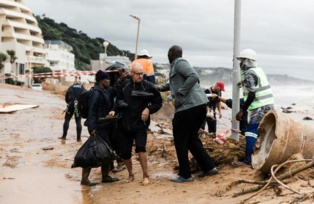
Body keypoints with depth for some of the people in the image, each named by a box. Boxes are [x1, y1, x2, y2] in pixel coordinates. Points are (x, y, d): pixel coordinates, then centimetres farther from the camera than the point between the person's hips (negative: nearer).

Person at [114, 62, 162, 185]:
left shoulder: (148, 86, -5)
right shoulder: (124, 85, -1)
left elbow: (158, 102, 3)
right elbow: (118, 101, 8)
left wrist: (149, 109, -12)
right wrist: (115, 111, -8)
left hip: (140, 124, -2)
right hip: (124, 124, 3)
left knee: (140, 147, -20)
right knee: (125, 153, 8)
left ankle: (145, 175, -5)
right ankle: (130, 174, 32)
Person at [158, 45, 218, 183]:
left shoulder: (179, 63, -7)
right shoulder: (177, 65, 22)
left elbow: (194, 77, -23)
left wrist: (179, 95, -20)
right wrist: (162, 88, 44)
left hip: (188, 106, -9)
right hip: (199, 104, 9)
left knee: (180, 141, 1)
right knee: (191, 138, 19)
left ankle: (185, 175, 6)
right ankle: (209, 167, 19)